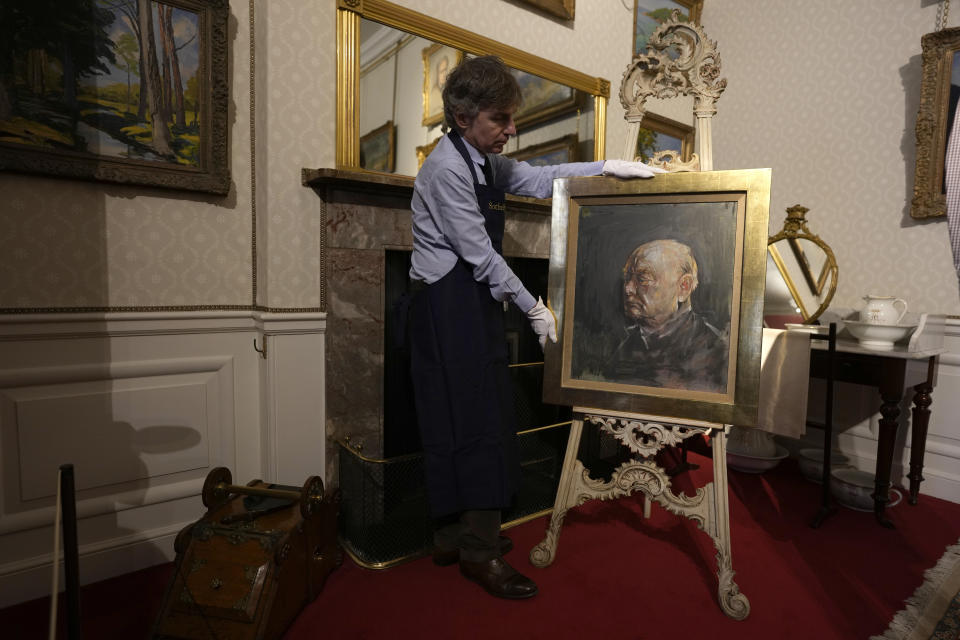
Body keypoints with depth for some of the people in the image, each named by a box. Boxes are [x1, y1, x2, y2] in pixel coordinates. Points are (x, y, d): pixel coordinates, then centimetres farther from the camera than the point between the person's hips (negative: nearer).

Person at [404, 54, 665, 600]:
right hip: (447, 303, -9)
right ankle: (479, 553, 6)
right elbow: (480, 253, -16)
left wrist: (608, 167, 14)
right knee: (471, 417, -8)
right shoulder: (447, 169, -14)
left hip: (475, 300, 10)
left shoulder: (486, 162, 14)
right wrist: (533, 306, -9)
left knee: (480, 415, 10)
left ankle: (455, 536, 23)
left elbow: (540, 180, 23)